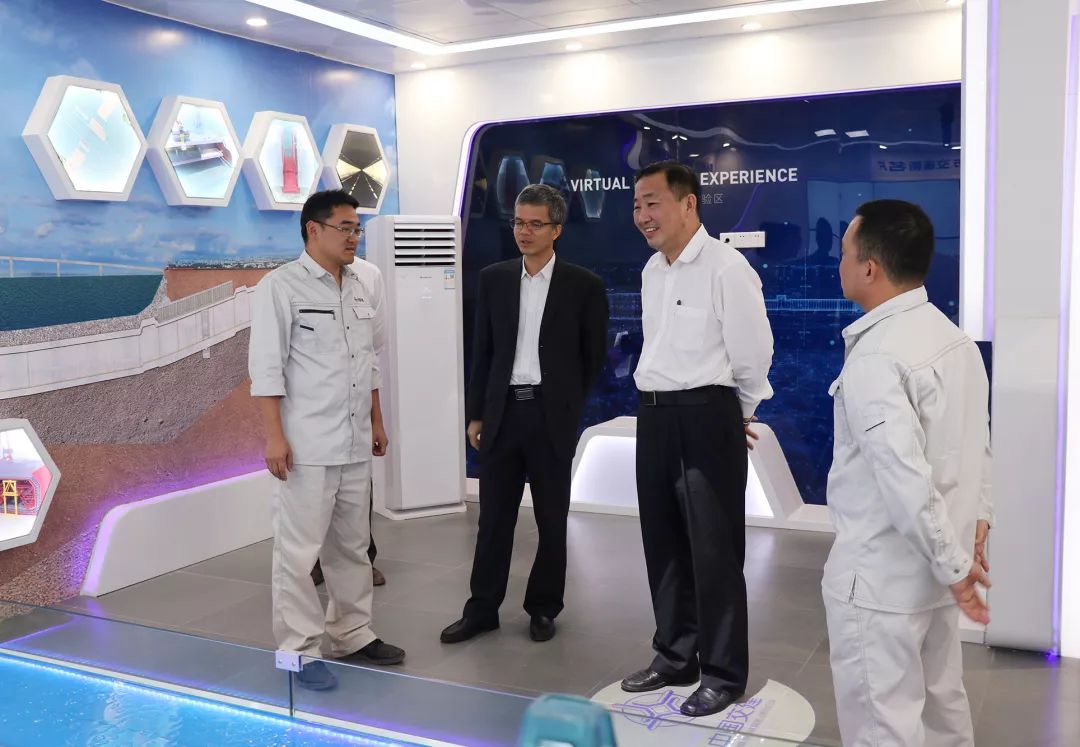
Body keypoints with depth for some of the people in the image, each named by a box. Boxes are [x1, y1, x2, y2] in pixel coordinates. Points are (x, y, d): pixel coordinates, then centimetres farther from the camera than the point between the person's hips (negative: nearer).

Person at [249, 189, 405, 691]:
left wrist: (377, 422, 17)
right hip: (306, 447, -6)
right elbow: (266, 366, -11)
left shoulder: (366, 280, 10)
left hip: (355, 443, 6)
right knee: (298, 553, 0)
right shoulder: (281, 286, -8)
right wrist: (274, 437, -16)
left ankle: (352, 636, 27)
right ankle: (299, 652, 10)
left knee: (351, 546, 15)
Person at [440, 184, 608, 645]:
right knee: (494, 518, 8)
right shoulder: (493, 279, 6)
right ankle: (482, 609, 19)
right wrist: (475, 413, 6)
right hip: (502, 411, 2)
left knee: (552, 520, 8)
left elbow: (594, 356, 3)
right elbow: (482, 351, 8)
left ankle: (543, 608, 23)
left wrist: (569, 407, 5)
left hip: (552, 416, -2)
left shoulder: (583, 285, -3)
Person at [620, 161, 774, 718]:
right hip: (654, 417, 8)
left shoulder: (726, 268, -15)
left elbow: (752, 354, -10)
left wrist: (734, 415, 4)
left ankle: (723, 673, 18)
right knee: (663, 543, 16)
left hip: (705, 417, -8)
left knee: (713, 550, 2)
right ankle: (675, 656, 32)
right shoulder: (652, 270, 10)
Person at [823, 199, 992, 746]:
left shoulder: (874, 360, -23)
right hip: (933, 566, 9)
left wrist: (952, 563, -18)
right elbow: (977, 441, 13)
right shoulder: (953, 338, 5)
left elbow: (905, 480, -27)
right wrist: (978, 518, 18)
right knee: (941, 702, 22)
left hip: (881, 576, -9)